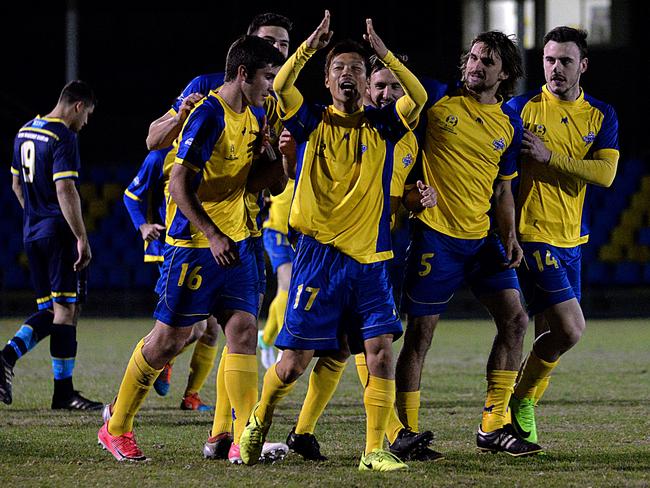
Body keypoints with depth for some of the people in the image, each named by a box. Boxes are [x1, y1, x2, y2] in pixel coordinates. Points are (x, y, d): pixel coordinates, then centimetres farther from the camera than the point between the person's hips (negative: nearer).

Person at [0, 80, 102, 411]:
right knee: (66, 309, -4)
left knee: (50, 310, 12)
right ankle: (63, 392, -7)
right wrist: (82, 239, -20)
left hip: (32, 233, 8)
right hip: (59, 232, -8)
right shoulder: (63, 138, -14)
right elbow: (65, 191, -21)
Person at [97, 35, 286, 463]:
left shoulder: (255, 116, 8)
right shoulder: (208, 116, -17)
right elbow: (180, 185, -20)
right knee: (170, 338, 0)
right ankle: (116, 428, 15)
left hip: (235, 242, 7)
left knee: (244, 330, -4)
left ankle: (245, 440, -6)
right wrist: (212, 236, -25)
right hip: (193, 243, -7)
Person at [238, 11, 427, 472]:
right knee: (295, 362, 0)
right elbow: (281, 87, -14)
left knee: (381, 350, -10)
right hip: (319, 255, -2)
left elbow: (419, 96, -10)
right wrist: (310, 46, -23)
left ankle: (375, 450, -4)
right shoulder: (313, 121, 4)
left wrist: (383, 52, -18)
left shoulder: (382, 124, 7)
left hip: (370, 260, 2)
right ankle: (259, 420, 27)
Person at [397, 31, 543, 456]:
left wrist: (510, 238, 3)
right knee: (420, 332, -3)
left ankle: (493, 427, 6)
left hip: (482, 238, 5)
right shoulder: (437, 99, -2)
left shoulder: (509, 123, 9)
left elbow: (503, 189, 16)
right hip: (435, 234, -5)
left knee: (514, 318, -2)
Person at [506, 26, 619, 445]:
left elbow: (605, 173, -7)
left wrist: (549, 157, -16)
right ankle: (520, 401, 4)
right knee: (570, 329, -14)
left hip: (572, 238, 5)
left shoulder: (601, 116, 7)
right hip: (532, 234, -5)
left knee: (549, 334, 8)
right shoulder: (521, 108, -4)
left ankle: (524, 407, 23)